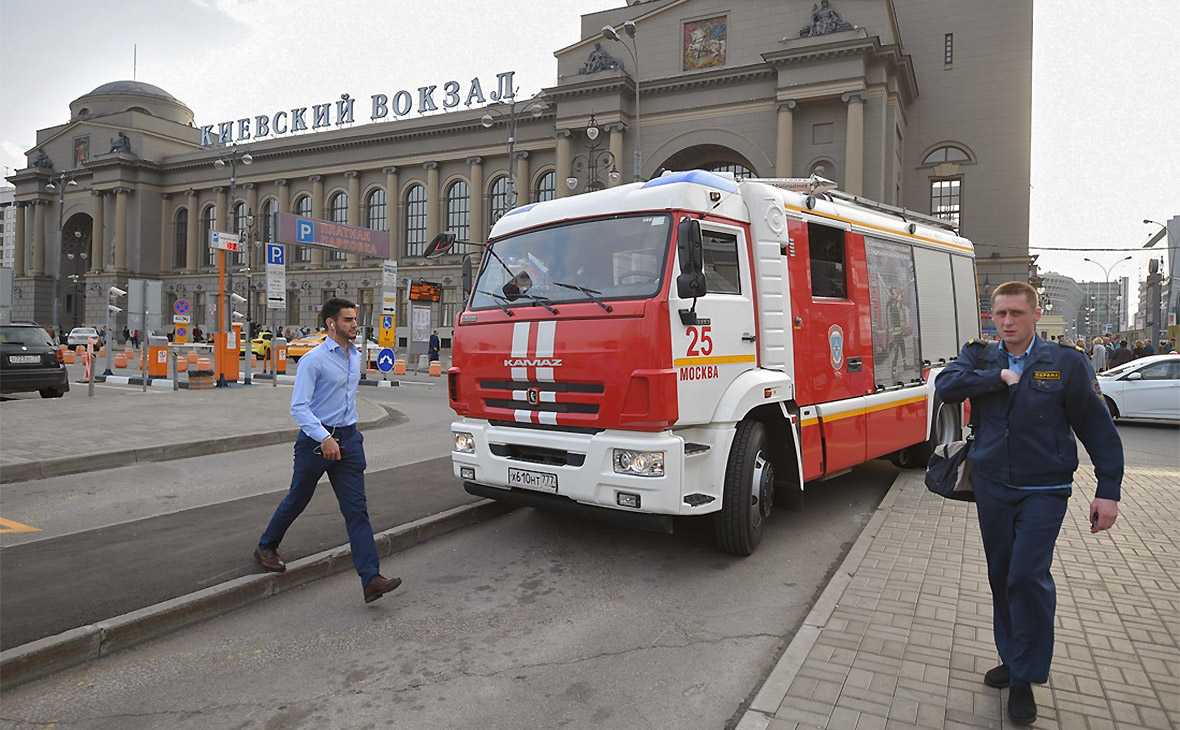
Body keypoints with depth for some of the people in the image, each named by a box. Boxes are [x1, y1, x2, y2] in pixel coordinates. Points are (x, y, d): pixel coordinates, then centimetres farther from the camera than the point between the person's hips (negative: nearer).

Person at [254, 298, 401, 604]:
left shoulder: (357, 356, 9)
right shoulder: (314, 359, -13)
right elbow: (298, 407, -18)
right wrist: (324, 438, -30)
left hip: (348, 439, 5)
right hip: (316, 439, -5)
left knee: (357, 509, -3)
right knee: (297, 500, 15)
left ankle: (371, 578, -7)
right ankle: (266, 547, 43)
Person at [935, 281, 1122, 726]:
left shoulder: (1066, 363, -4)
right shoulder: (979, 358, 4)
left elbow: (1098, 428, -3)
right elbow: (945, 386, -15)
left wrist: (1108, 491, -6)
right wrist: (998, 378, -20)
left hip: (1044, 491, -3)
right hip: (991, 488, 4)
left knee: (1028, 576, -12)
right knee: (1001, 577, 13)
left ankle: (1025, 678, 5)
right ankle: (1013, 659, 31)